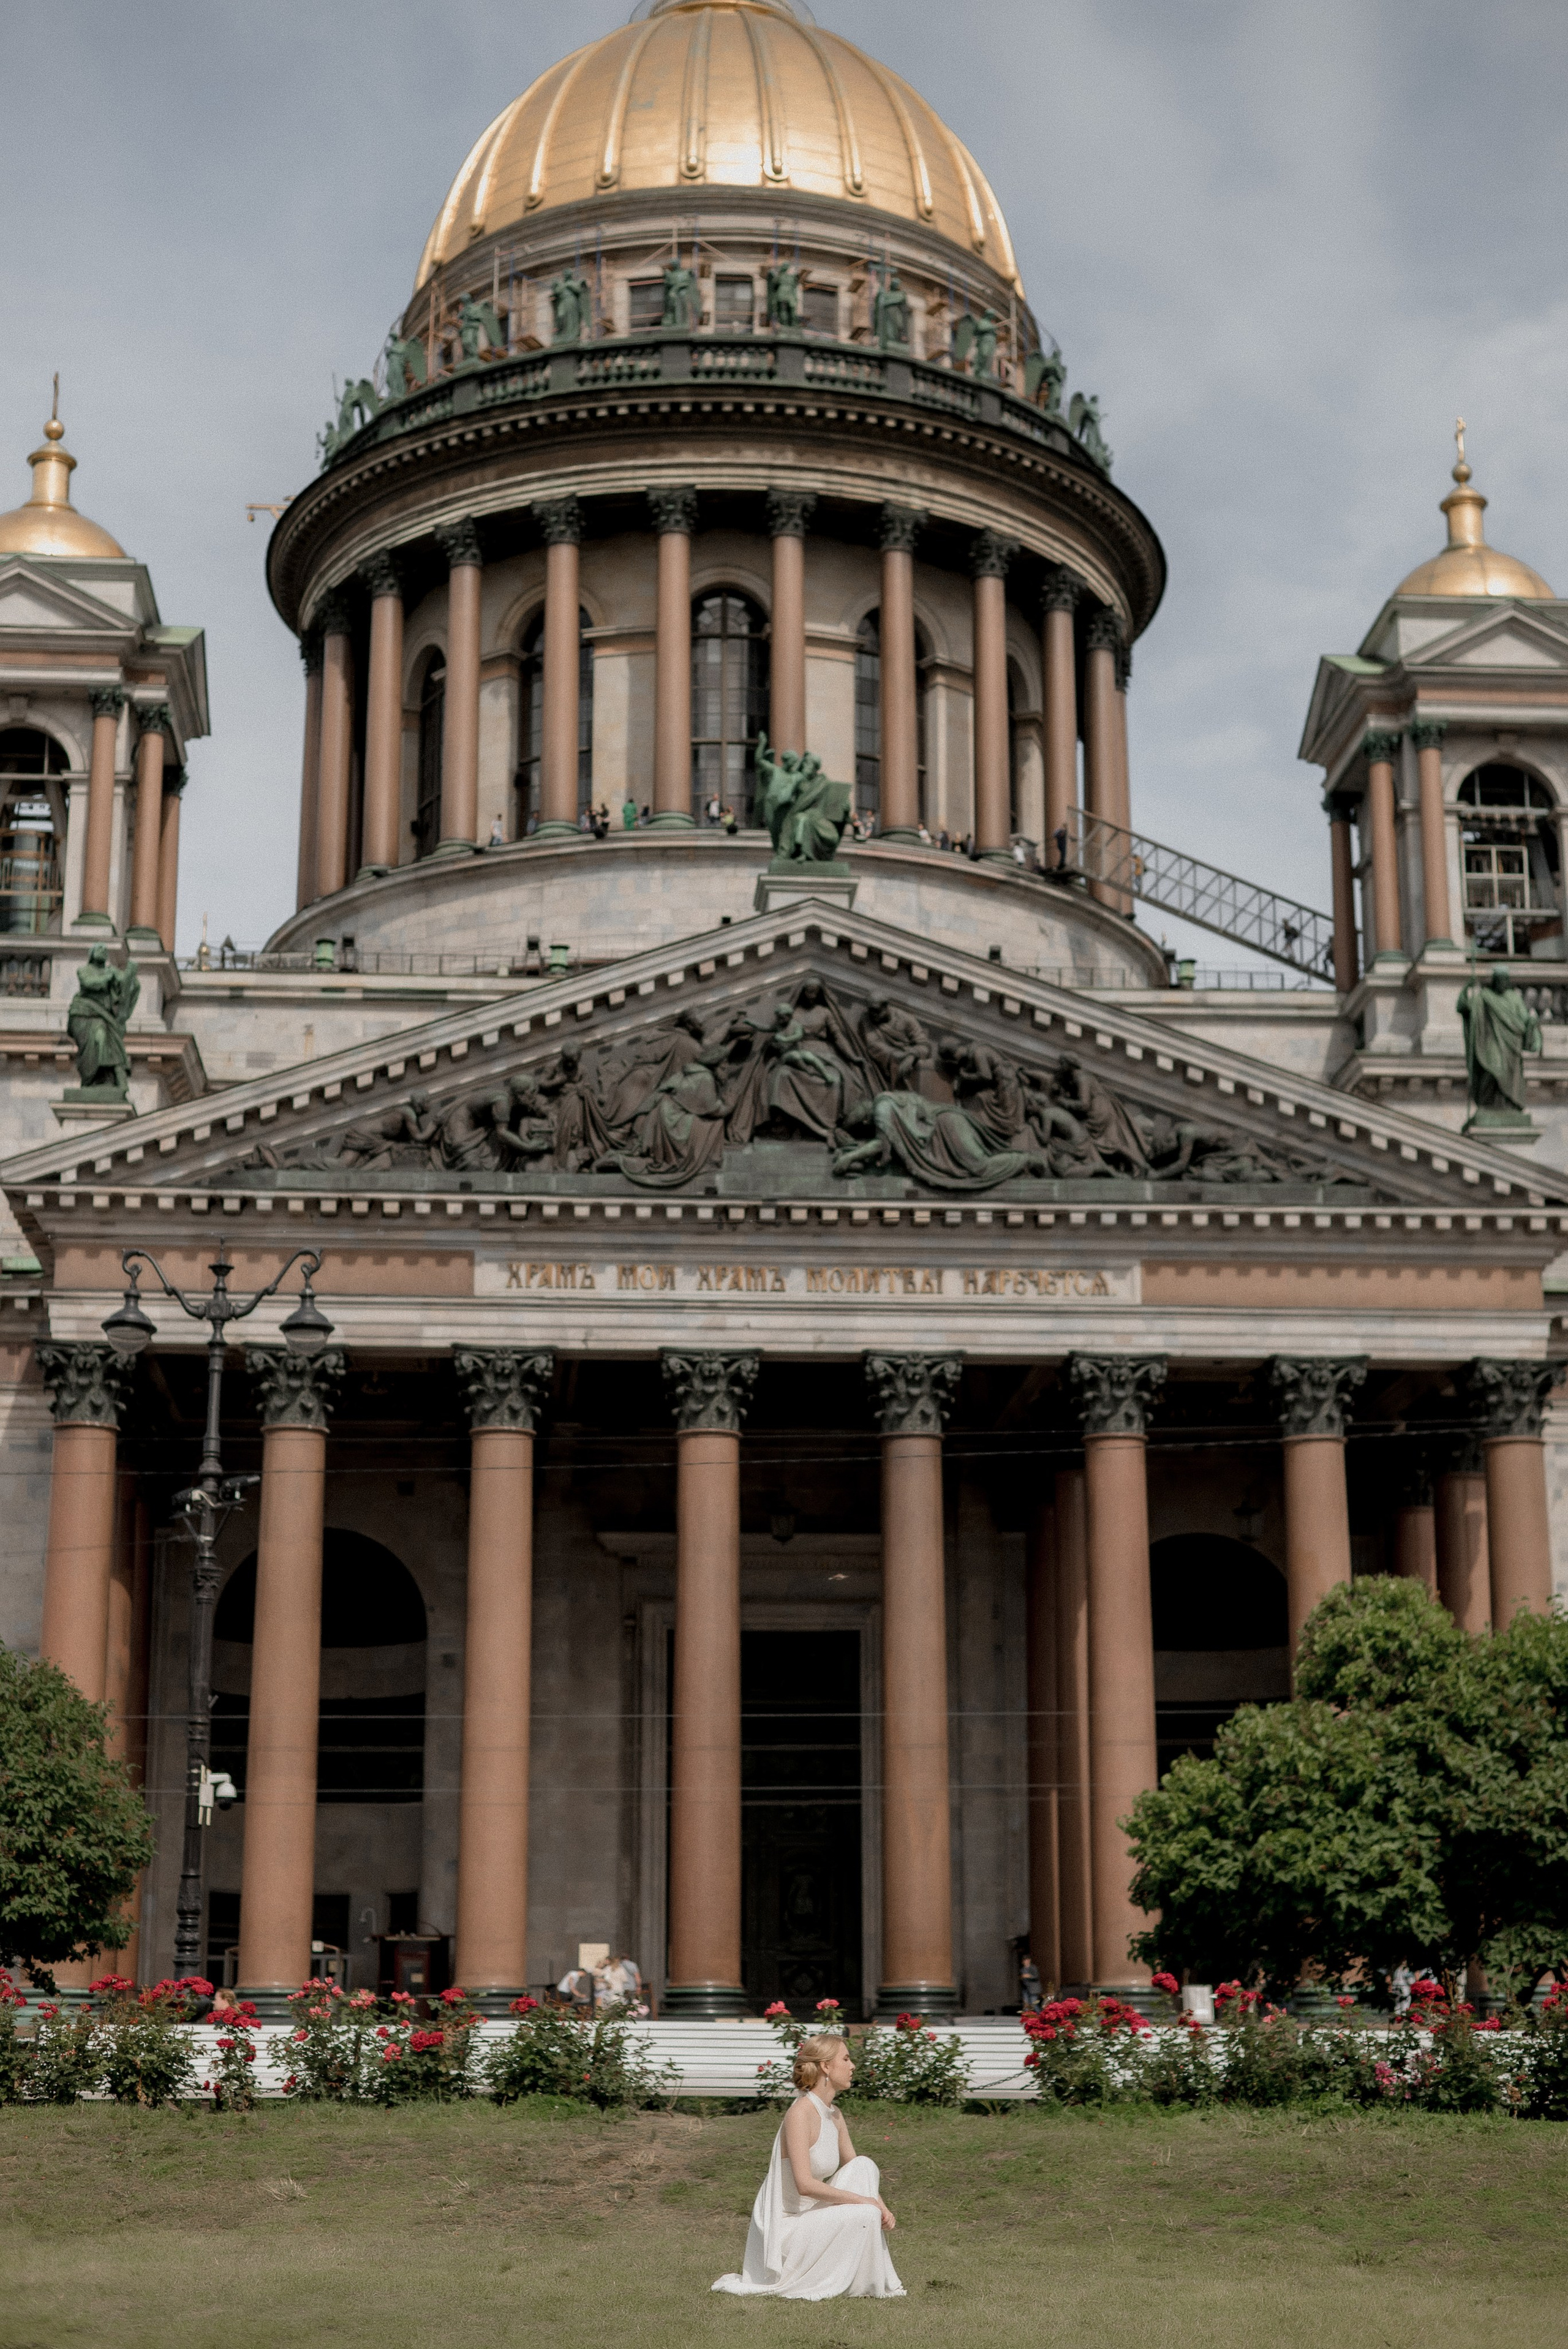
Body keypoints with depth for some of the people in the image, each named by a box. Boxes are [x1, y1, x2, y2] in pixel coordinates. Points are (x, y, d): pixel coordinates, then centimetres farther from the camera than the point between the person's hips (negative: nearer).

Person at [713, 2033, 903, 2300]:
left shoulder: (834, 2115, 8)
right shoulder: (801, 2113, -20)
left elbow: (856, 2171, 15)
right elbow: (804, 2184, -26)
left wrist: (882, 2207, -5)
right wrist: (865, 2201, -22)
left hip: (809, 2214, 9)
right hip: (784, 2225, -9)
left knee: (865, 2166, -1)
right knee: (865, 2215, -21)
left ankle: (878, 2284, -1)